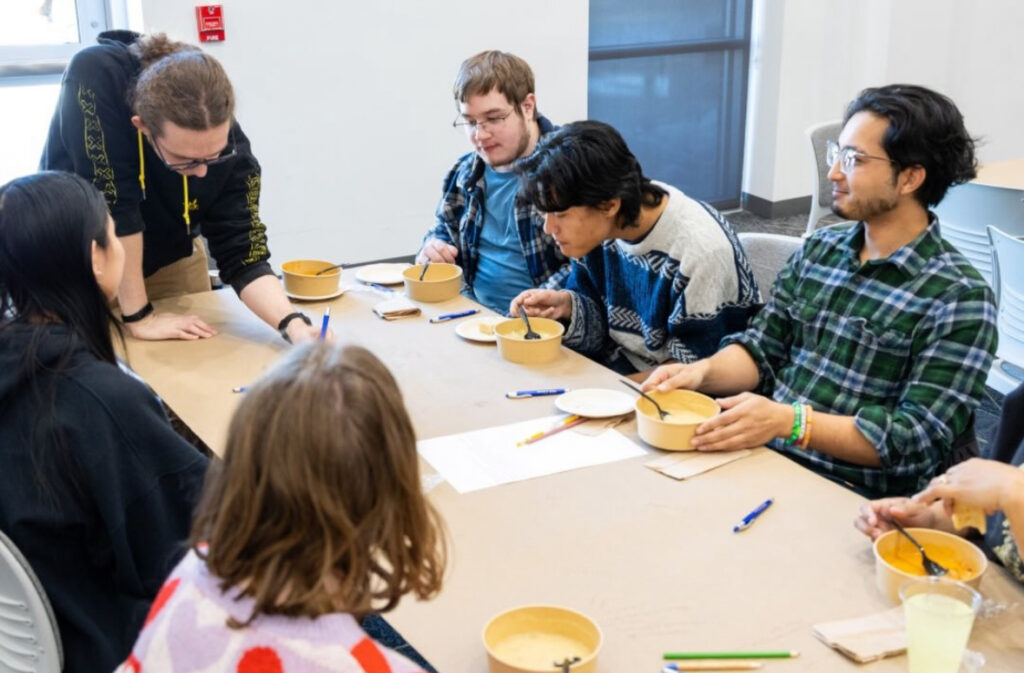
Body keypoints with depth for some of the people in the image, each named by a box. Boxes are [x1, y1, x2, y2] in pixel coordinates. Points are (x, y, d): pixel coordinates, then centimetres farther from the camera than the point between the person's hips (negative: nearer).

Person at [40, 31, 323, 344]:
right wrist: (139, 317, -29)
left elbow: (242, 257, -23)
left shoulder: (227, 142, -26)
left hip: (168, 263, 2)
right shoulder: (92, 78, -35)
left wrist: (295, 325, -39)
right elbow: (110, 205, -34)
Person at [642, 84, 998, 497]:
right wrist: (704, 372, -8)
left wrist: (790, 421, -25)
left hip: (851, 496, -6)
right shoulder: (818, 251, 11)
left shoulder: (958, 298, -9)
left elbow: (922, 438, -14)